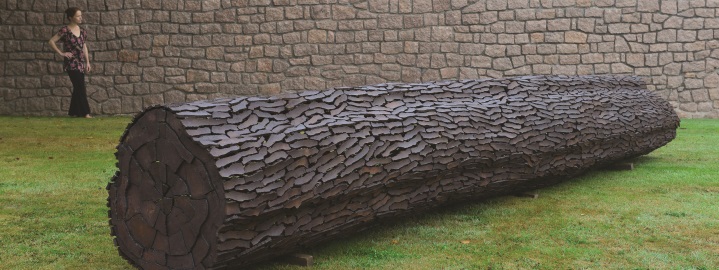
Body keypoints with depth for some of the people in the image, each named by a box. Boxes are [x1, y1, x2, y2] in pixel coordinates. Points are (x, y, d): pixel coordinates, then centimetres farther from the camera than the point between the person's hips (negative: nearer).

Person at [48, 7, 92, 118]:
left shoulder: (82, 31, 9)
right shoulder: (65, 30, -9)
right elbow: (51, 41, -8)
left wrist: (87, 62, 12)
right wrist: (61, 53, -10)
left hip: (81, 63, 6)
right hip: (71, 63, -6)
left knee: (77, 88, 10)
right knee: (81, 88, -9)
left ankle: (74, 112, 20)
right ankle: (85, 112, -5)